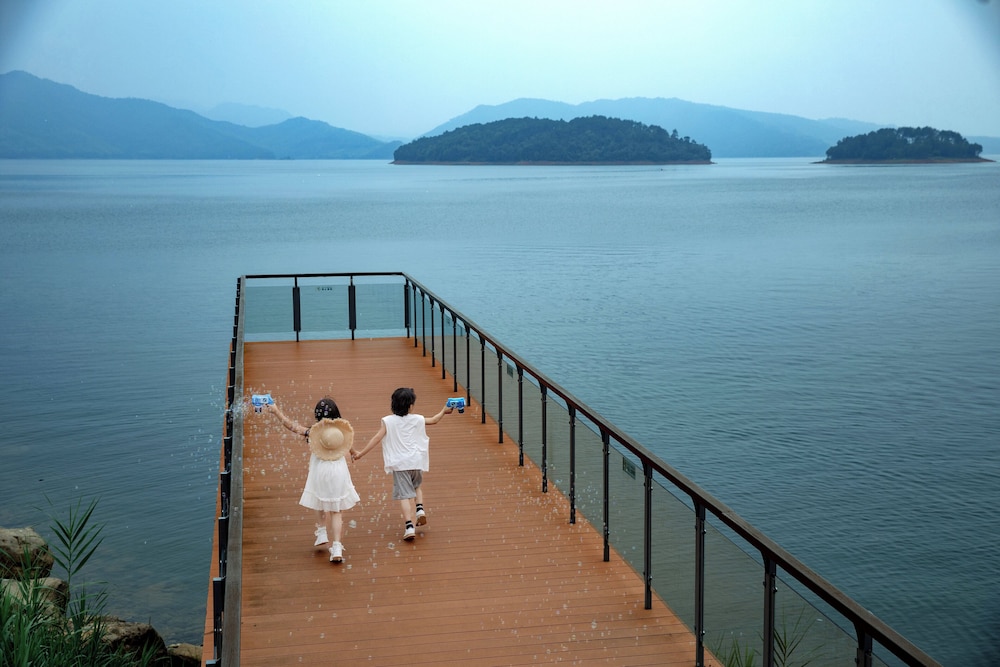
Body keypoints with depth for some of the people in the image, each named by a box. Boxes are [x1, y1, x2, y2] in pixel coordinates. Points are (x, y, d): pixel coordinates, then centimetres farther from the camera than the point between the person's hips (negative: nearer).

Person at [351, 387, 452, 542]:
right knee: (417, 486, 30)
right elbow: (434, 420, 19)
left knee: (405, 495, -3)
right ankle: (420, 509, 9)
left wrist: (361, 453, -8)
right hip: (416, 461, 2)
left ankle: (410, 526, -13)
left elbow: (376, 438, -12)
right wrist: (443, 411, 38)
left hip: (399, 464, -2)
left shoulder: (387, 421, -5)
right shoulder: (418, 419, 3)